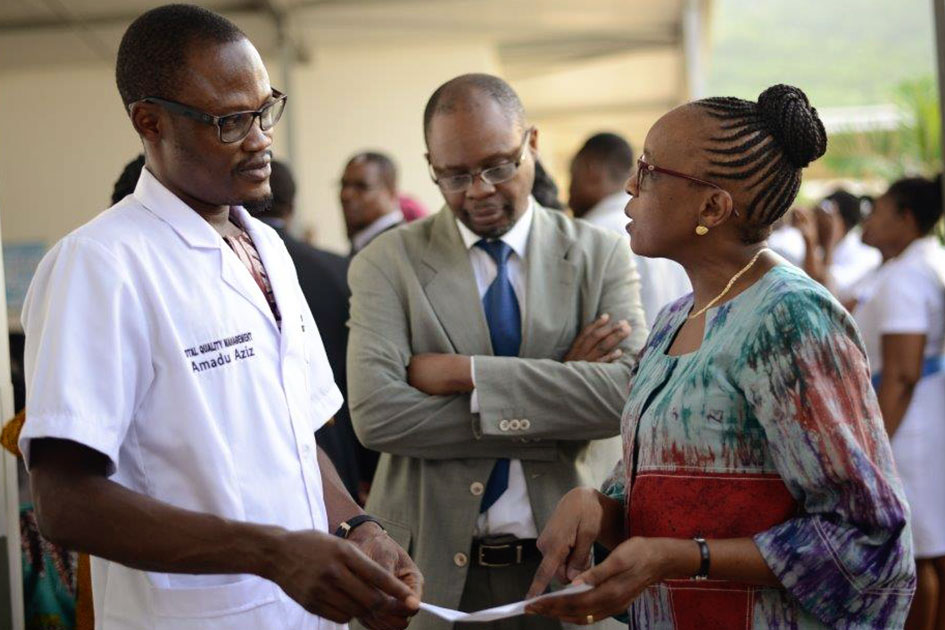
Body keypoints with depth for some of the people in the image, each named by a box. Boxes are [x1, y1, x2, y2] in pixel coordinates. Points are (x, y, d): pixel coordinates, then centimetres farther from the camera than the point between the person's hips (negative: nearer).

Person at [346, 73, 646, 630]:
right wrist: (551, 392, -17)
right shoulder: (387, 264, -2)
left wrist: (466, 374, -18)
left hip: (560, 560, 1)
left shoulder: (602, 256, 1)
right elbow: (375, 412, -16)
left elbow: (628, 393, -14)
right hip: (432, 564, -1)